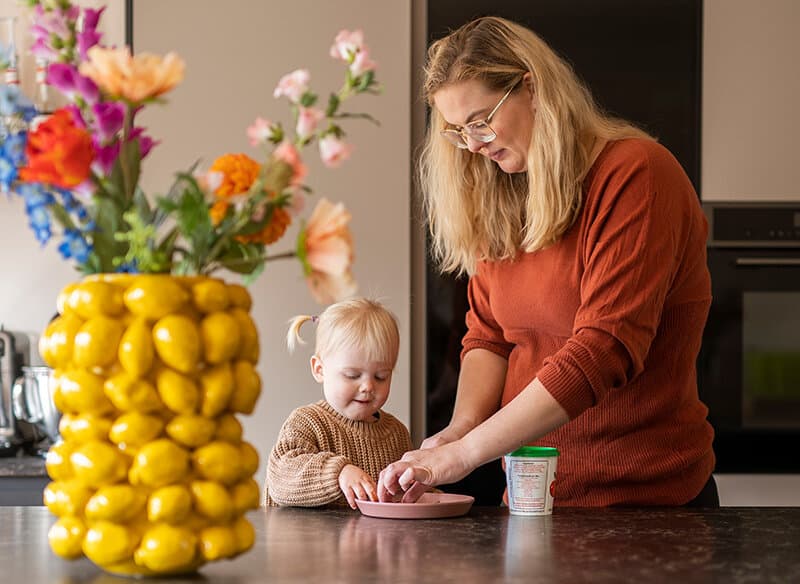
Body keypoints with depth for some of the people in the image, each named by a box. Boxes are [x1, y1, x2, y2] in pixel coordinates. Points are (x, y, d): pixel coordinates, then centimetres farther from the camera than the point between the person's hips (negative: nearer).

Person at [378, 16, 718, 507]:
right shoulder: (500, 202, 7)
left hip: (646, 495, -6)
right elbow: (489, 334, 8)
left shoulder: (634, 174, -18)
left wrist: (464, 453, -30)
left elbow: (604, 348, -26)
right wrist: (460, 428, -14)